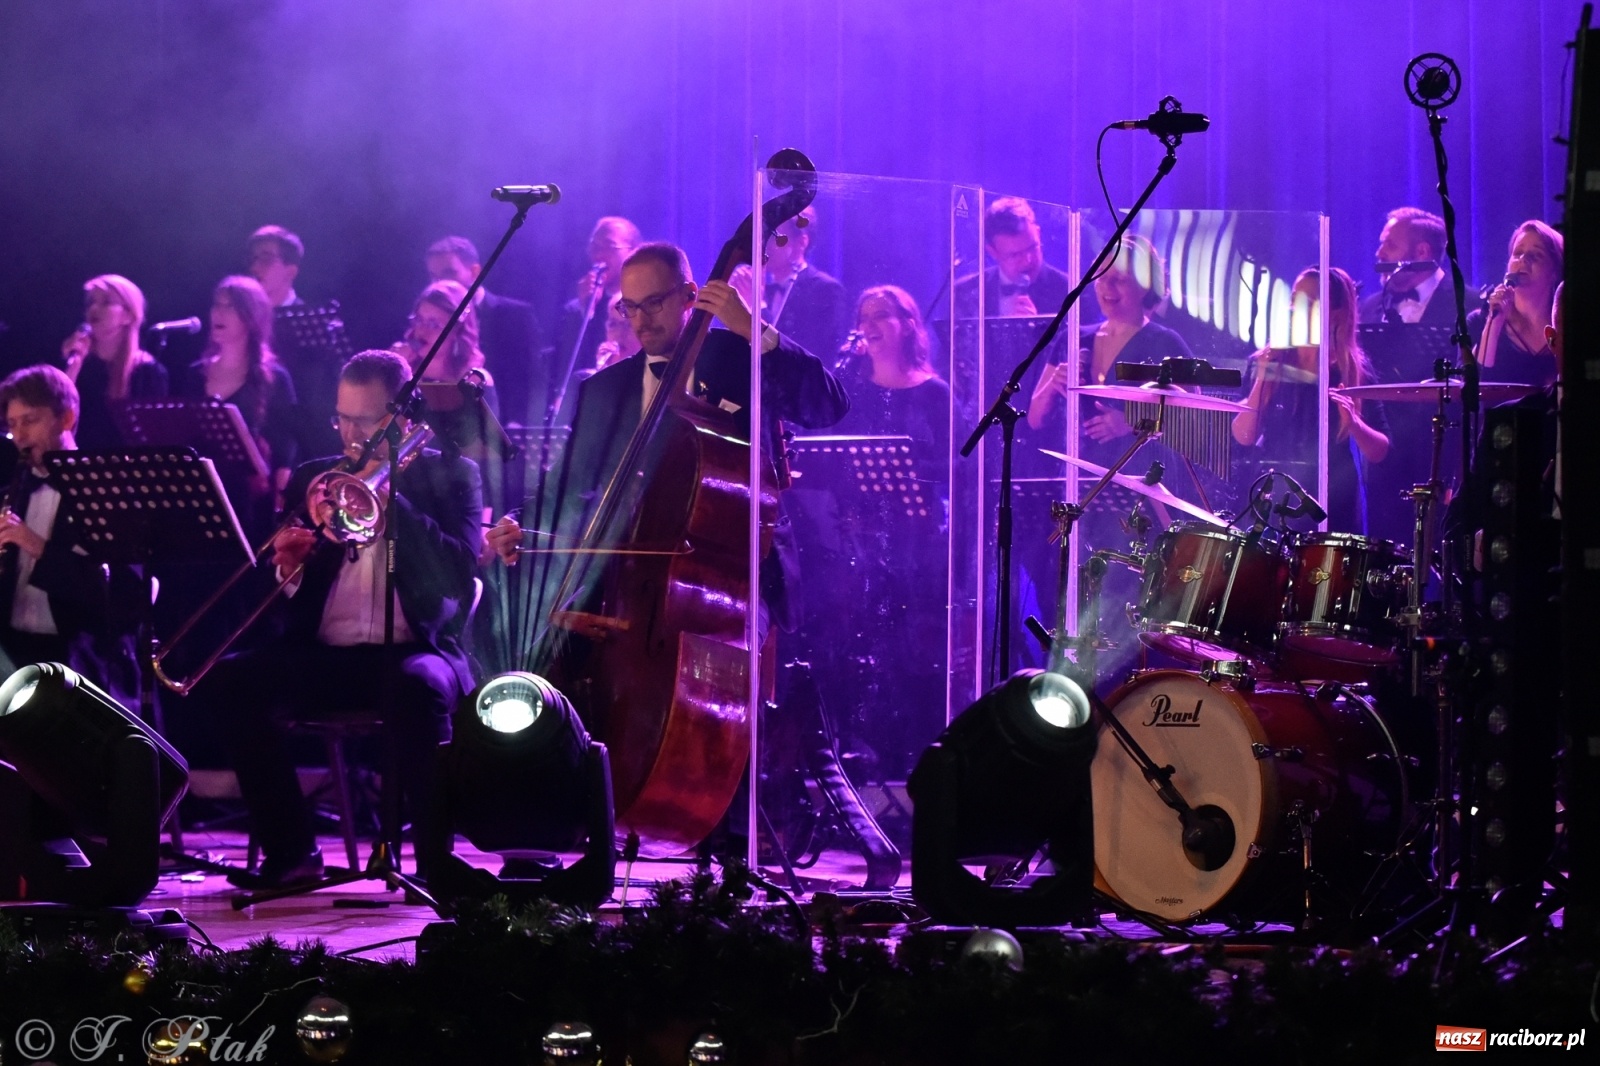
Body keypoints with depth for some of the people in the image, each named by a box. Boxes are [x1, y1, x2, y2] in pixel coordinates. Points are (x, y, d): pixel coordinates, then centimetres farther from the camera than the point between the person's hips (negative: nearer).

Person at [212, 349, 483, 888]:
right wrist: (288, 568, -7)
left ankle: (435, 856, -26)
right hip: (324, 655, 4)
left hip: (413, 651, -4)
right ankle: (291, 850, -16)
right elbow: (283, 595, 18)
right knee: (231, 679, -24)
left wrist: (388, 496, -12)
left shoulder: (450, 476, 8)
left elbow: (458, 575, -8)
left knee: (417, 688, -39)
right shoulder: (313, 478, 18)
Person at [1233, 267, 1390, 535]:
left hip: (1335, 505, -1)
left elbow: (1379, 452, -2)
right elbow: (1244, 437, -5)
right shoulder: (1269, 363, 2)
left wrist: (1353, 423, -20)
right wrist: (1260, 382, -16)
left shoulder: (1355, 371, -2)